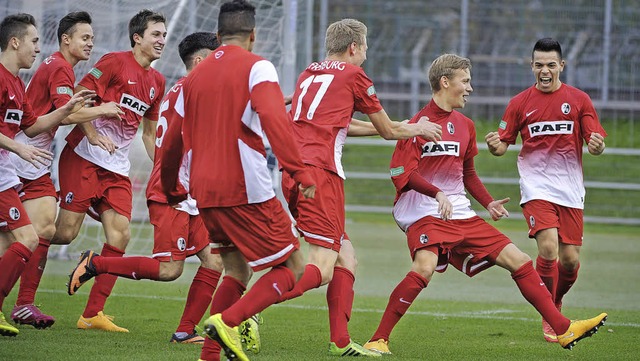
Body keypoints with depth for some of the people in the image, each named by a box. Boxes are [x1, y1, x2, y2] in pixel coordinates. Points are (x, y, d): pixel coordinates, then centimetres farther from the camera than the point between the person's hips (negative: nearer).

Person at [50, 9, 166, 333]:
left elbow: (149, 132, 23)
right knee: (66, 232, -11)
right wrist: (94, 135, -21)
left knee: (120, 236, -5)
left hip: (118, 168, 7)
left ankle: (92, 314, 0)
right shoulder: (115, 63, -8)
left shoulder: (157, 82, 13)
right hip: (83, 158, -7)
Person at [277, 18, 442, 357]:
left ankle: (340, 342, 9)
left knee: (345, 254, 16)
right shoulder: (352, 74, 4)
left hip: (288, 172, 8)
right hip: (319, 172, -8)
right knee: (321, 270, -14)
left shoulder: (308, 74, 24)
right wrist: (418, 129, 35)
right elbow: (388, 131, 13)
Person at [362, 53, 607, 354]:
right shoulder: (420, 124, -8)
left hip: (460, 216, 8)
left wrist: (488, 203, 12)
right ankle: (378, 340, -25)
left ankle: (563, 329, 8)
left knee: (518, 260, 3)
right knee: (424, 267, -34)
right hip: (424, 214, -8)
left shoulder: (464, 126, 16)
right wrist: (437, 194, -31)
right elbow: (402, 173, -17)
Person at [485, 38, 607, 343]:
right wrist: (494, 145, -16)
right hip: (536, 188, -2)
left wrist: (597, 145, -22)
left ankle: (554, 303, 30)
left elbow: (596, 146, 2)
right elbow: (503, 145, 7)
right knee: (548, 247, -21)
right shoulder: (520, 103, 4)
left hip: (570, 190, 2)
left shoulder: (579, 100, 4)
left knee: (570, 259, 0)